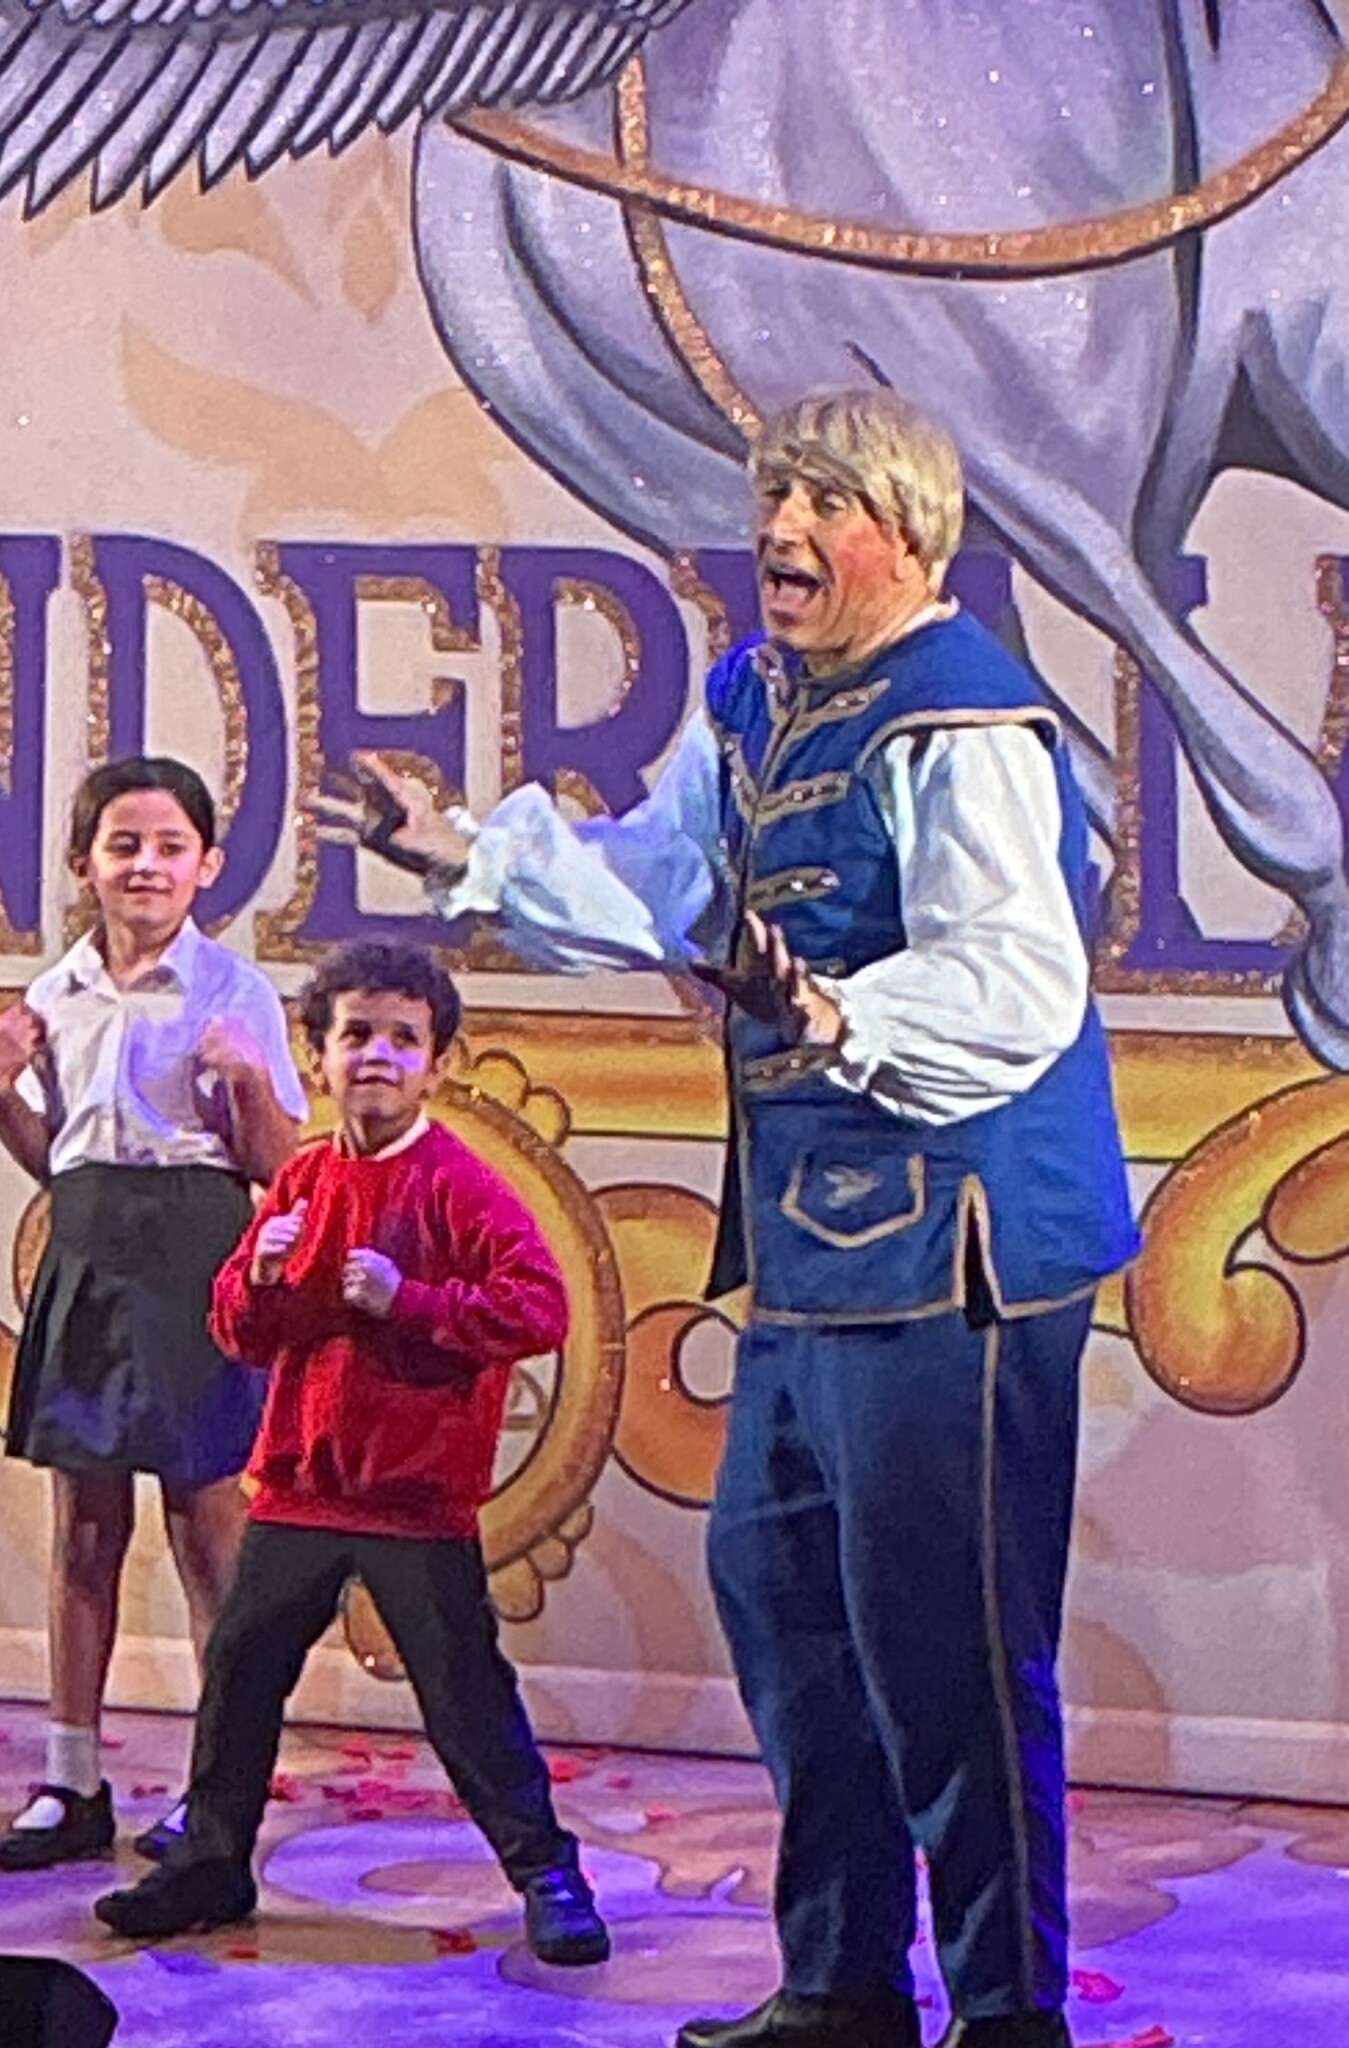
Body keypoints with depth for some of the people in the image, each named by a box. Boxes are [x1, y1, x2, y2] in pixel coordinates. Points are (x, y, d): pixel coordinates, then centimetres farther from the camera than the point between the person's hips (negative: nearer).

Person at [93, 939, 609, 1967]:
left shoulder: (459, 1185, -10)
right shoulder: (304, 1181, 8)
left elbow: (540, 1307, -19)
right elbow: (242, 1332, 13)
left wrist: (406, 1299, -22)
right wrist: (259, 1278, -9)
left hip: (420, 1498, -6)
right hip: (298, 1486, 6)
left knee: (465, 1690, -2)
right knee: (239, 1668, 11)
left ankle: (546, 1872, 9)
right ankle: (210, 1863, 26)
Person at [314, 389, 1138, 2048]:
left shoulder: (963, 725, -18)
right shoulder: (753, 701, 12)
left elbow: (1015, 984, -28)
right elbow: (658, 877, 25)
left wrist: (828, 1016, -42)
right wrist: (467, 855, 17)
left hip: (951, 1243, -10)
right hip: (808, 1238, 10)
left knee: (939, 1642, -6)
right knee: (777, 1595, 18)